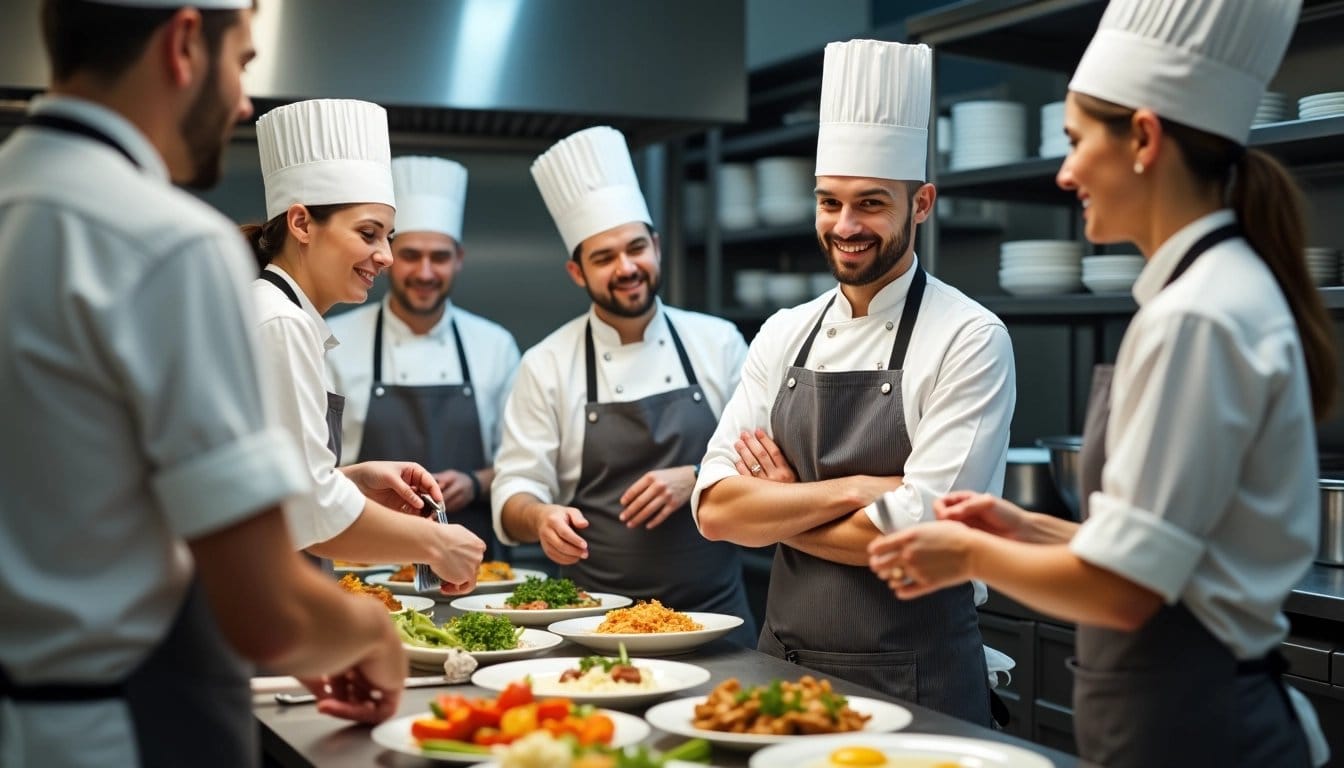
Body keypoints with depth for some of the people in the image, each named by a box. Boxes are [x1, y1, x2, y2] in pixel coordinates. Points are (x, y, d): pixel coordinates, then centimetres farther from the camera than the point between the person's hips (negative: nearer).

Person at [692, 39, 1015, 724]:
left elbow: (916, 534, -20)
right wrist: (850, 490, -16)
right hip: (786, 662, 5)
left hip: (915, 683, -4)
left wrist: (775, 509, -8)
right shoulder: (784, 336, 4)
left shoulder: (970, 339, -11)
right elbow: (716, 508, -4)